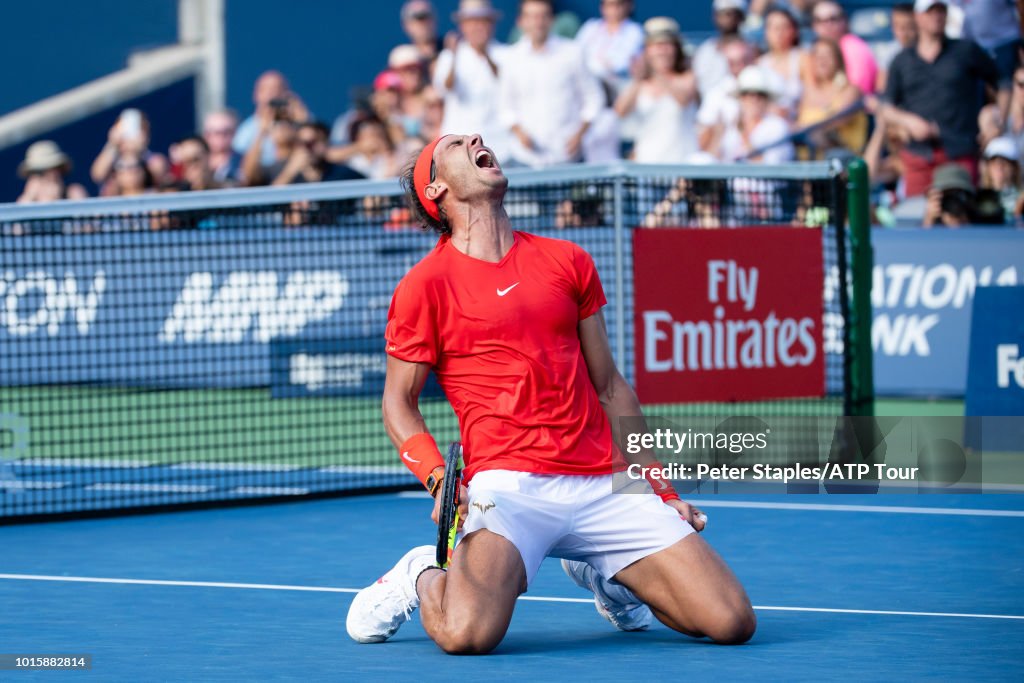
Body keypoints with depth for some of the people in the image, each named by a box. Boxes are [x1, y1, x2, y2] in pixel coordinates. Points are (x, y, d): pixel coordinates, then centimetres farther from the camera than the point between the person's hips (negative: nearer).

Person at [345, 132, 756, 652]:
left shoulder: (568, 263, 15)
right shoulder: (424, 286, 3)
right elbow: (398, 402, 8)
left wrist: (658, 486, 17)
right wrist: (438, 479, -11)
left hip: (604, 485, 4)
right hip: (508, 485, -4)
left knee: (732, 623, -7)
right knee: (467, 634, -31)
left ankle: (602, 572, 23)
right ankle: (425, 578, 8)